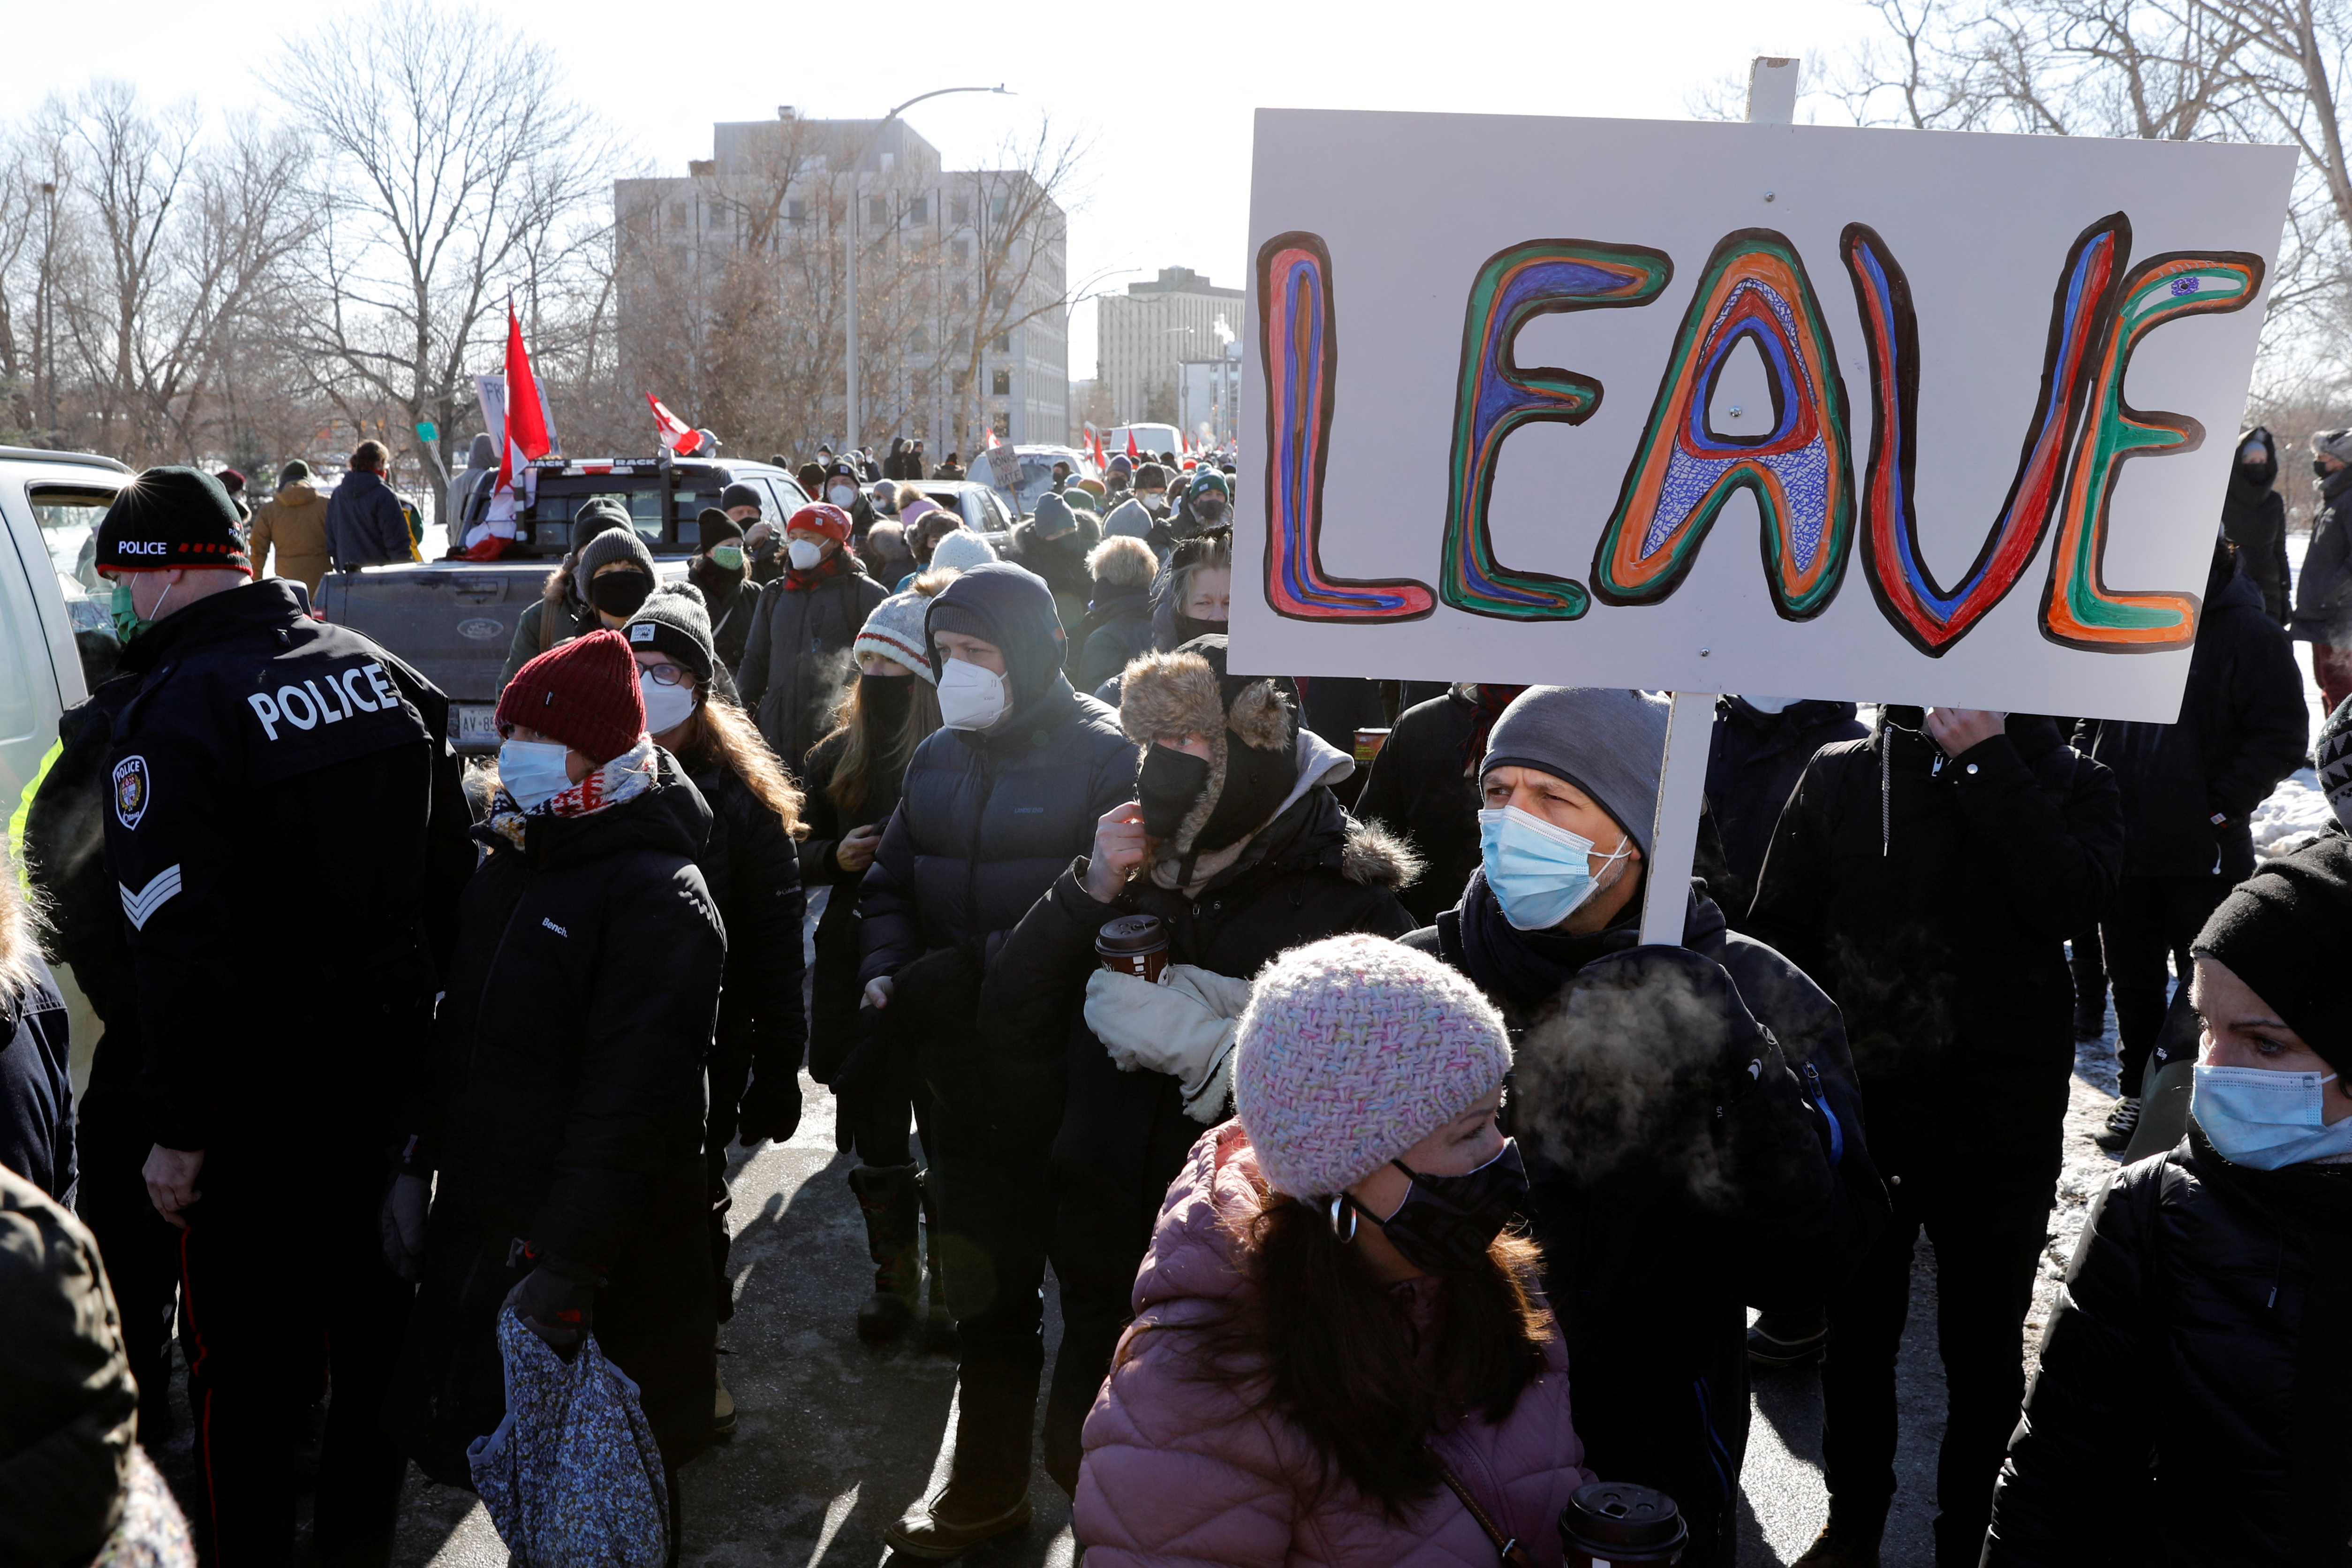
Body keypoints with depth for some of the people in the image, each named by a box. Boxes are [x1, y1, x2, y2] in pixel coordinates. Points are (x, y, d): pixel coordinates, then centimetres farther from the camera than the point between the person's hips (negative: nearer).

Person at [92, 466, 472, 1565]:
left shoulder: (170, 715, -18)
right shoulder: (379, 672, 3)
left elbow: (176, 947, -21)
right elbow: (452, 878, 8)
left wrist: (175, 1124, -14)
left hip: (258, 1102, -7)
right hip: (390, 1063, 7)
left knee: (252, 1360, 9)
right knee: (374, 1326, 20)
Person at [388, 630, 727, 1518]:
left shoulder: (660, 897, -19)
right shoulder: (506, 863, 10)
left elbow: (629, 1106, -24)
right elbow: (453, 1031, 17)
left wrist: (567, 1268, -25)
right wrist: (415, 1163, 12)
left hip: (600, 1268, -8)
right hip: (477, 1229, 8)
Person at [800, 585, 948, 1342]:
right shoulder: (837, 755, 6)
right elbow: (799, 858, 12)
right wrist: (836, 856, -8)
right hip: (856, 971, 4)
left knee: (947, 1134, 6)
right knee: (875, 1135, 13)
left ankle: (950, 1281, 23)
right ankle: (893, 1275, 29)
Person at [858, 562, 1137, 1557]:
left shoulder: (1103, 756, -12)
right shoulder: (940, 758, 10)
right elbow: (891, 885, 17)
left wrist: (954, 976, -23)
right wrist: (886, 972, -4)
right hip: (967, 1069, 6)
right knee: (984, 1287, 18)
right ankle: (986, 1484, 36)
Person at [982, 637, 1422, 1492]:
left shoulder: (1352, 904, -15)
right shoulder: (1140, 863, 2)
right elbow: (1007, 1027, 0)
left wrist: (1205, 1046, -28)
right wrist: (1090, 892, -12)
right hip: (1105, 1278, 6)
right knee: (1079, 1464, 24)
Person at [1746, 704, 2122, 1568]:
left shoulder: (2069, 781, -2)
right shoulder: (1840, 775, 0)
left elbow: (2069, 900, -21)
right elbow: (1779, 929, 2)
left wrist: (1985, 763, -20)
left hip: (2001, 1129, -1)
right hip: (1854, 1109, 2)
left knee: (1984, 1346, 13)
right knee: (1856, 1332, 17)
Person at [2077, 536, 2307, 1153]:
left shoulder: (2247, 632, -9)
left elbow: (2283, 736, -9)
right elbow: (2088, 720, 15)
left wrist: (2223, 806, -15)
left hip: (2202, 852, -4)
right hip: (2122, 842, 5)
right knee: (2132, 981, 15)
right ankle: (2139, 1091, 29)